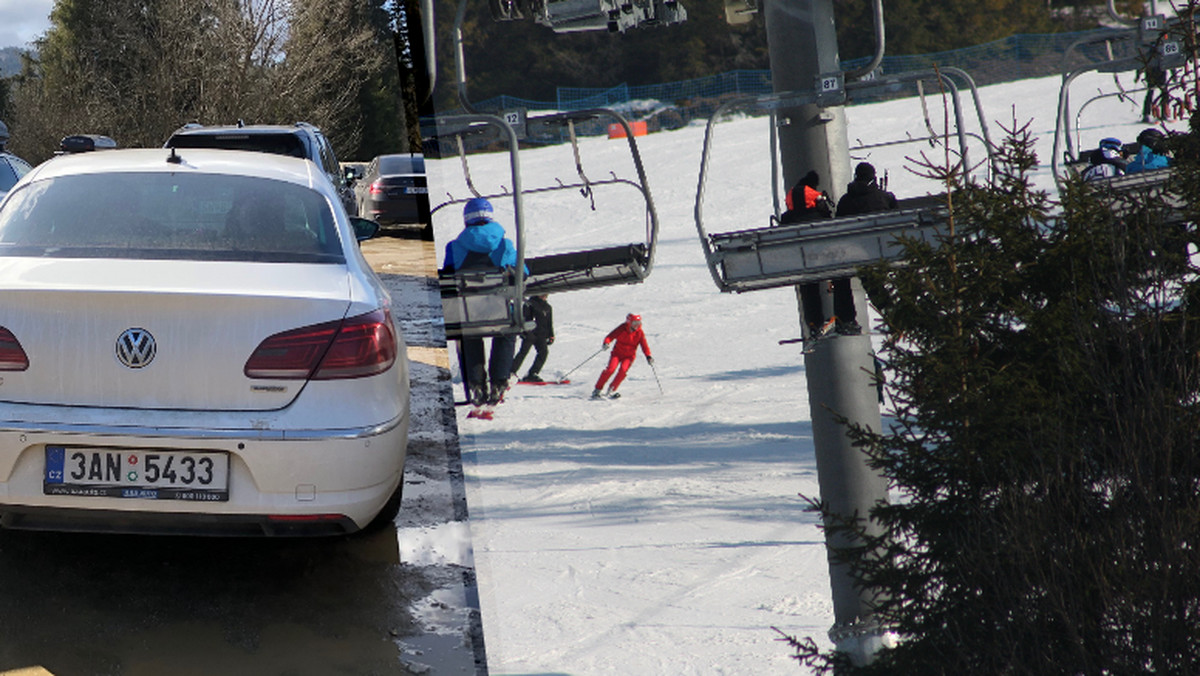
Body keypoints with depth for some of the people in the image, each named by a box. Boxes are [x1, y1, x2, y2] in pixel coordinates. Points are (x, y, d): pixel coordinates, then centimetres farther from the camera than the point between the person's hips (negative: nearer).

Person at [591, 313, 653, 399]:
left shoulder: (640, 333, -7)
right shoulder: (622, 329, -12)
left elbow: (644, 345, -9)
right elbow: (611, 336, -15)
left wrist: (648, 356, -24)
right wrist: (606, 343, -36)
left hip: (629, 356, 1)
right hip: (617, 353, -1)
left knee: (623, 370, -26)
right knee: (611, 368, -23)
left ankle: (611, 391, -14)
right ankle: (598, 390, -11)